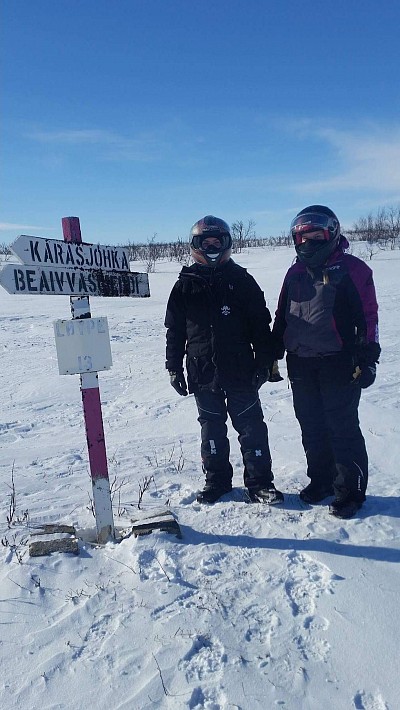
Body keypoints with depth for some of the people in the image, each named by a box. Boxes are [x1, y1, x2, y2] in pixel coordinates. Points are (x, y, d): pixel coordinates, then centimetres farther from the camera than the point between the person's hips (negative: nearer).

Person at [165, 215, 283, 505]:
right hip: (203, 373, 2)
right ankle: (217, 481, 28)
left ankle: (260, 483, 16)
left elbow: (261, 326, 2)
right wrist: (174, 368, 3)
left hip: (241, 371, -1)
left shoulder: (242, 281, 1)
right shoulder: (185, 286, 3)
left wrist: (264, 363, -3)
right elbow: (174, 331, 6)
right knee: (212, 428, 13)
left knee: (251, 426, 3)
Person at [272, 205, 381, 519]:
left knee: (342, 428, -1)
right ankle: (321, 479, 30)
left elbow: (368, 315, -7)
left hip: (338, 364, -6)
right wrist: (274, 354, 14)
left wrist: (367, 357, -12)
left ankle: (350, 490, 14)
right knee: (312, 427, 14)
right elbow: (282, 316, 17)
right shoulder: (296, 273, 13)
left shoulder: (351, 269, -4)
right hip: (300, 364, 6)